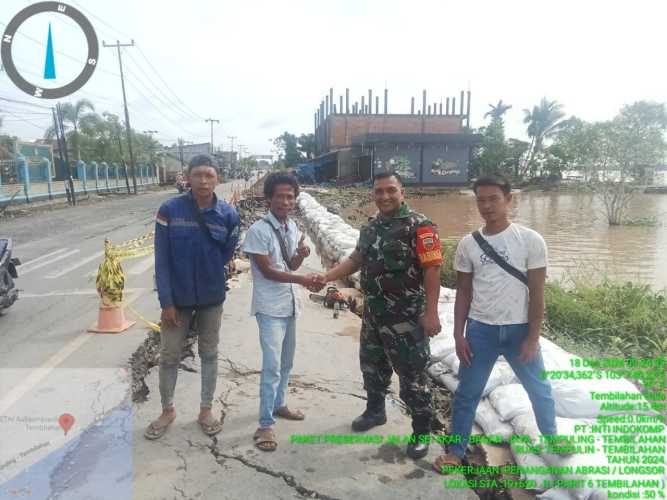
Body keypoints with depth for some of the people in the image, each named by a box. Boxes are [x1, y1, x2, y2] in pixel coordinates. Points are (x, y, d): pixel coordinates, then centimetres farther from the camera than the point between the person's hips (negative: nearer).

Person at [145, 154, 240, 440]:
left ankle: (206, 410, 33)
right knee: (168, 356, 12)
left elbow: (226, 255, 3)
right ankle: (167, 410, 35)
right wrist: (166, 301, -12)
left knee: (209, 354, 14)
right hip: (177, 298, 0)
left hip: (212, 298, 1)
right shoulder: (169, 210, -12)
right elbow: (162, 259, -11)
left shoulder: (228, 215, -10)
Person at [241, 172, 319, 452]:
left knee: (286, 362, 19)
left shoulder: (292, 227, 6)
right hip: (270, 307, -8)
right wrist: (301, 280, -21)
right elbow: (266, 270, -17)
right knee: (272, 366, -7)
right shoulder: (258, 230, -17)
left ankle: (279, 405, 38)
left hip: (290, 304, 8)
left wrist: (301, 255, -10)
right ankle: (266, 425, 6)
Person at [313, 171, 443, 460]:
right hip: (373, 313, 8)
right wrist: (327, 277, 4)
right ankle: (375, 411, 43)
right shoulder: (370, 228, 10)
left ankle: (422, 431, 21)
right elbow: (356, 259, 17)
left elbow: (432, 269, -18)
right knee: (372, 365, 21)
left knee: (412, 374, 3)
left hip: (406, 316, -7)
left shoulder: (418, 225, -14)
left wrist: (431, 312, -22)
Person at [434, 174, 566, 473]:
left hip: (519, 329, -1)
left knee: (539, 389, 19)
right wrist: (458, 334, -1)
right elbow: (463, 293, 3)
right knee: (467, 392, 10)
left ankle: (550, 435, 47)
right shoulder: (467, 245, -2)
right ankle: (456, 451, 27)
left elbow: (537, 293, -7)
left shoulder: (530, 240, -9)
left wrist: (533, 338, -8)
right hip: (480, 329, 1)